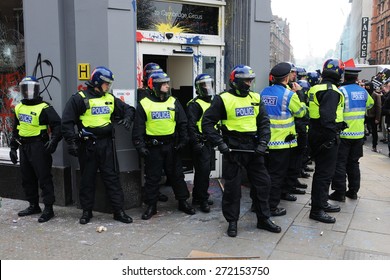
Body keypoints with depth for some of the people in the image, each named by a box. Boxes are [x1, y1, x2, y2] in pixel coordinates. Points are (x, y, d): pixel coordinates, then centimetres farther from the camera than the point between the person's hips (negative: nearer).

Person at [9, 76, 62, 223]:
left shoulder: (44, 108, -10)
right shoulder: (19, 108, 13)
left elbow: (57, 125, -14)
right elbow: (16, 129, 21)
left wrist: (53, 140, -27)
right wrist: (13, 147, 19)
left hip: (39, 147, -8)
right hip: (24, 147, 8)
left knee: (44, 178, -4)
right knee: (27, 178, 14)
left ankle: (48, 208, 2)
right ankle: (33, 205, 27)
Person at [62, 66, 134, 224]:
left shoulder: (110, 99, 10)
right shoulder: (79, 99, -4)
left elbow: (128, 109, 20)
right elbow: (67, 122, -6)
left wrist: (127, 118, -2)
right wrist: (71, 142, -13)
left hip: (106, 144, 4)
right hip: (87, 145, -3)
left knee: (112, 177, 4)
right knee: (87, 179, 8)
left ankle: (119, 211, 10)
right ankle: (86, 211, 22)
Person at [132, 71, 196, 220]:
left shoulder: (174, 102, 5)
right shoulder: (144, 104, -2)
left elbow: (182, 123, 8)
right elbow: (138, 127, -2)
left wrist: (183, 141, 1)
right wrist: (140, 145, -9)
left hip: (171, 145, 2)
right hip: (152, 146, -2)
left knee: (176, 175, 11)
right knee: (152, 177, 6)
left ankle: (183, 202, 25)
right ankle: (151, 206, 18)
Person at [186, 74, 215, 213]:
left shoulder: (212, 103, 17)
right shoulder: (194, 104, -11)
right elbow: (191, 125, -18)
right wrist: (195, 142, -23)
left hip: (210, 143, 9)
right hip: (201, 144, -9)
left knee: (205, 171, 15)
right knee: (203, 171, -6)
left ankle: (197, 197, 27)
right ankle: (203, 200, 4)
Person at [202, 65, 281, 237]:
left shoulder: (255, 99, 8)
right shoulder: (223, 100, -7)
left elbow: (264, 122, 9)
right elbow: (207, 123, -7)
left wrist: (263, 142, -5)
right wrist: (220, 143, -15)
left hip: (253, 147, 5)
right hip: (233, 148, -5)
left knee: (262, 182, 10)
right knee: (232, 186, 3)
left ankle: (263, 219, 27)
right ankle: (232, 222, 20)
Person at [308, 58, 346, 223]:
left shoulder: (317, 88, 13)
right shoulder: (331, 91, -18)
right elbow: (328, 116, -26)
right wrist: (331, 137, -23)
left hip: (316, 134, 10)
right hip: (326, 137, -10)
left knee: (322, 171, 19)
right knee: (325, 173, -3)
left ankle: (322, 203, 31)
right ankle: (317, 210, 4)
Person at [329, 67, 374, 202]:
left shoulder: (342, 90, -14)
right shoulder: (363, 91, 5)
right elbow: (370, 104, 23)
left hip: (343, 133, -6)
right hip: (359, 134, 6)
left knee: (340, 163, 2)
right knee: (353, 163, 15)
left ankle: (340, 192, 3)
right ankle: (353, 191, 22)